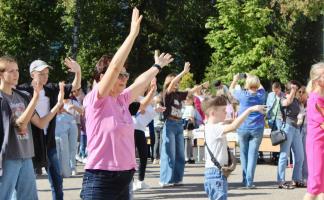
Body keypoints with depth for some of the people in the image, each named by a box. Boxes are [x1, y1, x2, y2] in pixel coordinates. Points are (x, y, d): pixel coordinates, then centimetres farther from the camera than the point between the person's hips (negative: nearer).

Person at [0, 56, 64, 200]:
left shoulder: (22, 97, 11)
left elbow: (40, 123, 12)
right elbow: (20, 123, -18)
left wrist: (58, 104, 1)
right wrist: (36, 96, -23)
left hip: (26, 157, 7)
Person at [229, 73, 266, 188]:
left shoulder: (243, 95, -6)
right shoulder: (261, 94, -1)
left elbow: (231, 90, 14)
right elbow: (260, 87, 23)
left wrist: (235, 80, 28)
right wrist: (251, 77, 27)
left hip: (243, 128, 0)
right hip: (257, 129, 0)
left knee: (244, 154, 12)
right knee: (253, 155, -2)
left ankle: (245, 180, 13)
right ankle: (249, 182, -7)